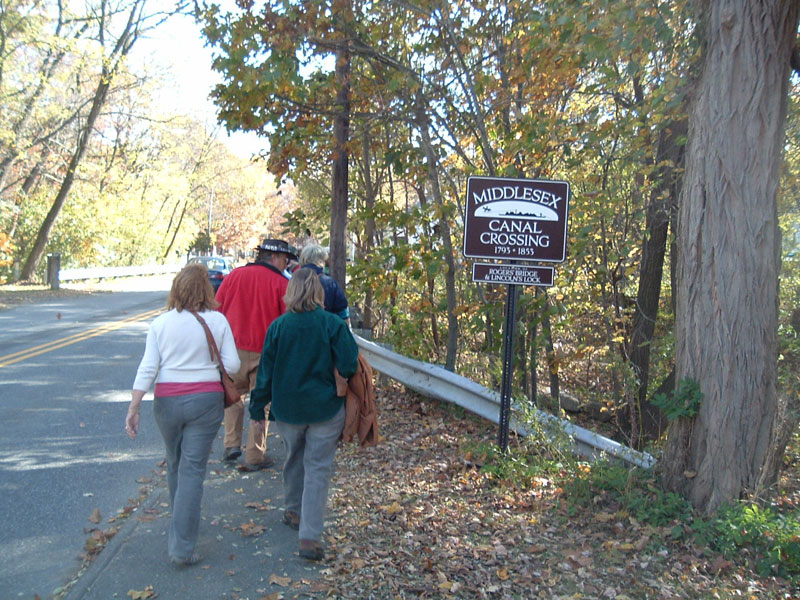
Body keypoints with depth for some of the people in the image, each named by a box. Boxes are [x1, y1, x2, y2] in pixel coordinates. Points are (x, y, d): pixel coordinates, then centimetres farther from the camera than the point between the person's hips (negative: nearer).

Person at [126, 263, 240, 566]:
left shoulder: (160, 323, -1)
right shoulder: (217, 321, -5)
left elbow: (147, 369, -5)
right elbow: (232, 365, -4)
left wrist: (134, 408, -3)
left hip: (167, 401, 2)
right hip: (205, 400, -2)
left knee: (175, 464, 22)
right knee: (193, 469, 1)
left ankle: (181, 527, 42)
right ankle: (182, 547, 0)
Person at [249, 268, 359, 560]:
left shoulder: (278, 326, -7)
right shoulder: (333, 324, -14)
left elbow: (266, 372, -1)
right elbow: (348, 366, -15)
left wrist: (258, 408, 9)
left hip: (287, 409, 3)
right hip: (325, 409, -2)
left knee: (294, 459, 24)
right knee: (318, 469, 4)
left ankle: (293, 511, 43)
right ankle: (309, 537, 0)